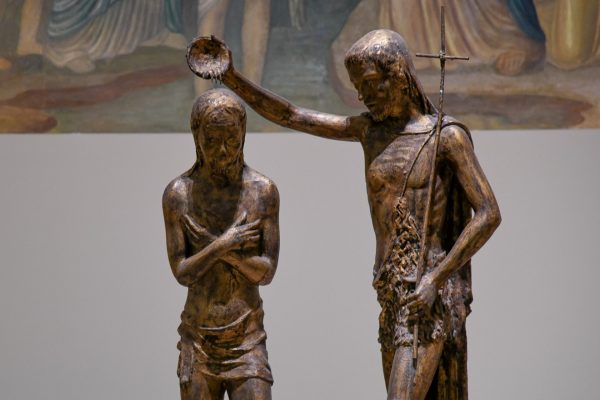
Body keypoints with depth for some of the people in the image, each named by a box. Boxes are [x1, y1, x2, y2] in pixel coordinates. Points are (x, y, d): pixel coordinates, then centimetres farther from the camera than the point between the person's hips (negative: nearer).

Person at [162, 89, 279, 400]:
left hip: (247, 340, -1)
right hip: (199, 340, 1)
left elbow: (266, 272, -8)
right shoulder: (177, 194, -6)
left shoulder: (264, 191, -6)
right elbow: (182, 273, -8)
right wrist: (223, 244, -20)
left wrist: (212, 245, -17)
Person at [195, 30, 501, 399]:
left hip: (431, 296, -7)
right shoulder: (371, 129, 13)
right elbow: (289, 116, 13)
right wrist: (231, 77, 0)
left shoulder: (448, 135, -6)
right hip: (394, 298, 7)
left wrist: (435, 279, -18)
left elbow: (489, 214, -10)